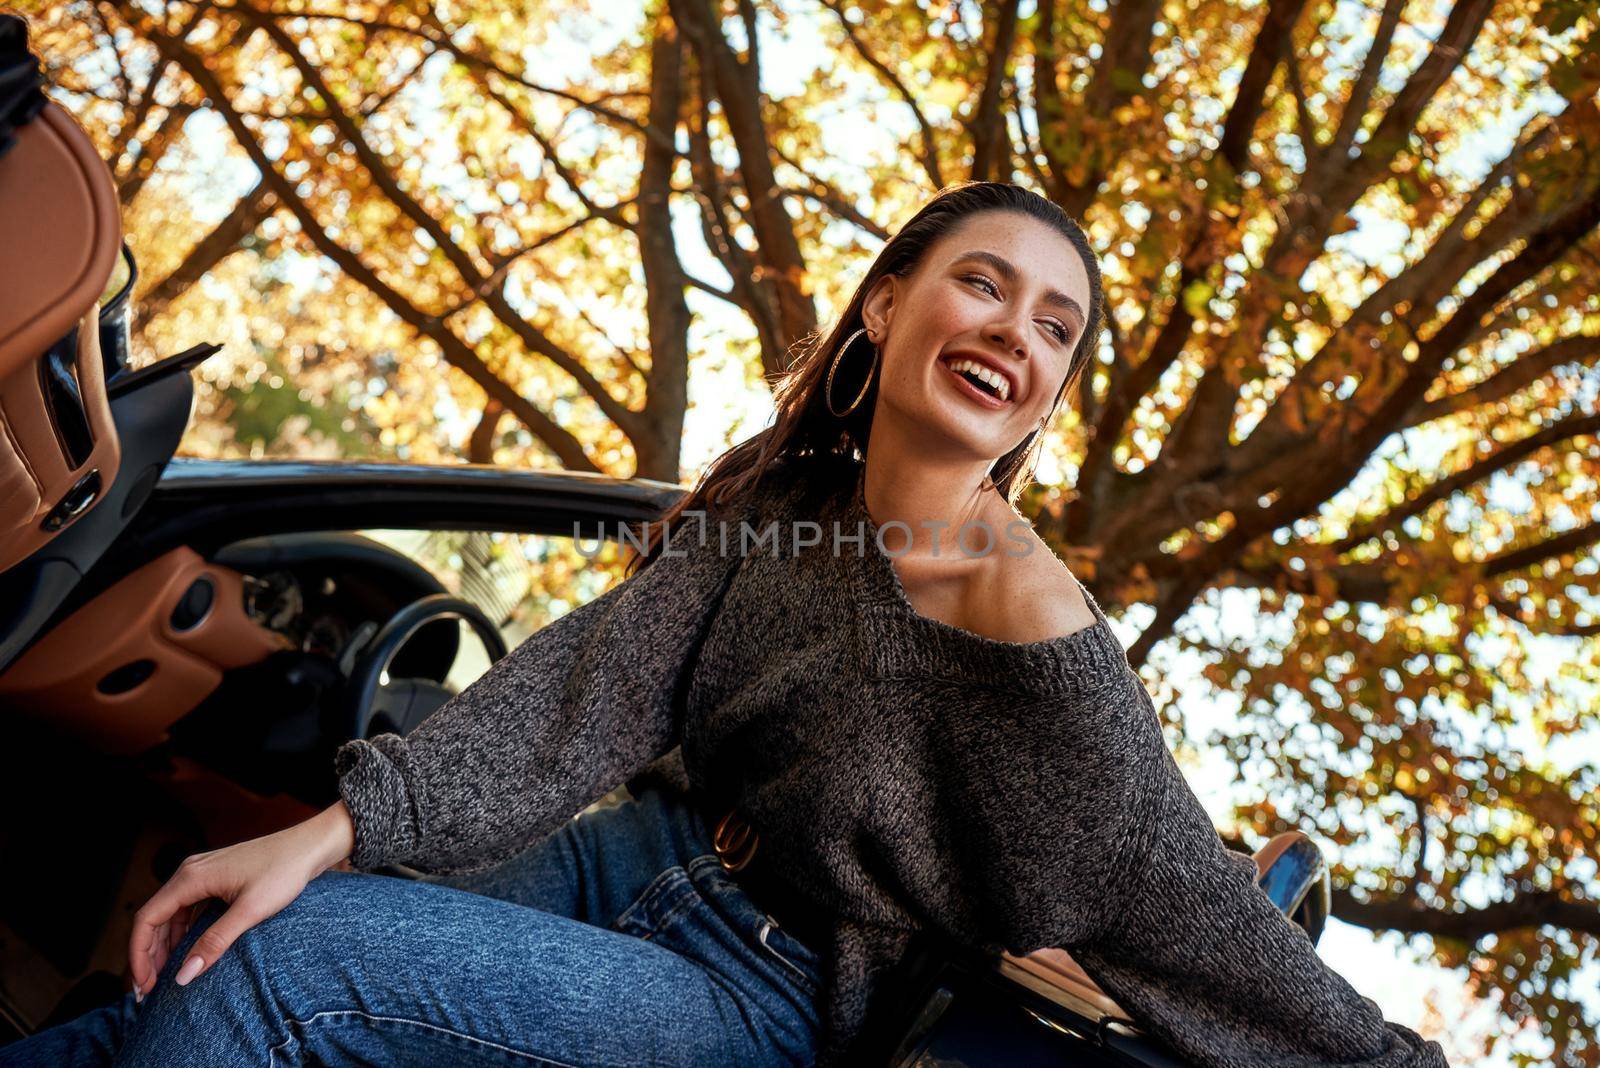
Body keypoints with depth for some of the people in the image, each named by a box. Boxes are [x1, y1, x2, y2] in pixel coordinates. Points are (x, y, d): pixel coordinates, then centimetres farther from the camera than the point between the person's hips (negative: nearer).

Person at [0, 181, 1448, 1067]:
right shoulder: (782, 497, -3)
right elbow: (598, 681, -11)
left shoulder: (1023, 608, -22)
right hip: (643, 858, 6)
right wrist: (339, 827, -19)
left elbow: (1187, 901, -18)